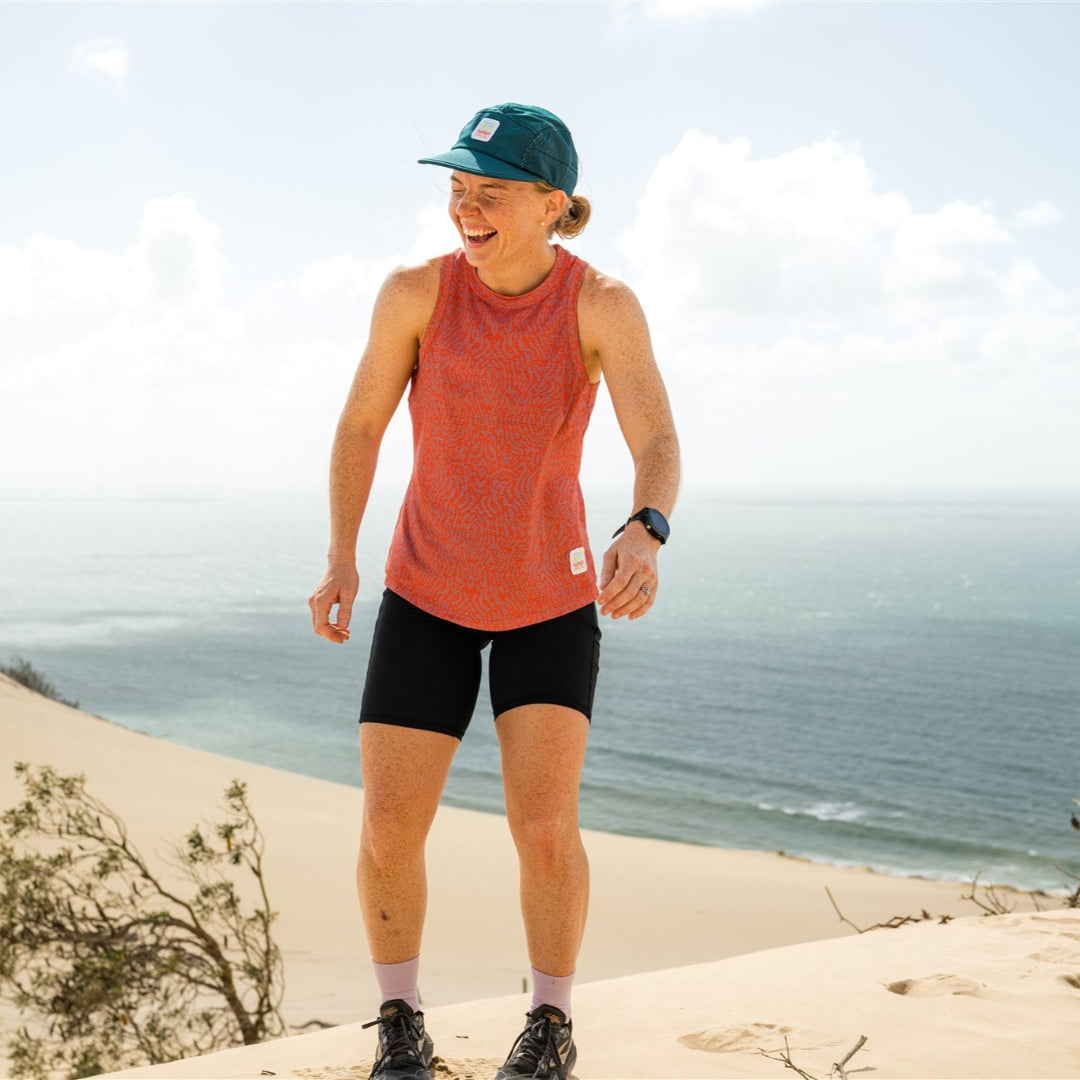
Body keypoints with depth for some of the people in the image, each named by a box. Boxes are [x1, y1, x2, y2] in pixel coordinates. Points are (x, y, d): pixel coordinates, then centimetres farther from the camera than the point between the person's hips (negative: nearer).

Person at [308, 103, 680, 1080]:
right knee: (389, 829, -5)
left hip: (552, 596, -1)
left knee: (546, 828, -10)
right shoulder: (416, 291, -15)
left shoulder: (605, 304, -19)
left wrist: (644, 534, -50)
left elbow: (658, 446, -29)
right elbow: (362, 422, -2)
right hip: (430, 593, 1)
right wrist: (341, 559, -9)